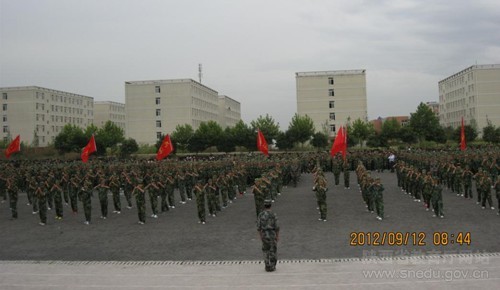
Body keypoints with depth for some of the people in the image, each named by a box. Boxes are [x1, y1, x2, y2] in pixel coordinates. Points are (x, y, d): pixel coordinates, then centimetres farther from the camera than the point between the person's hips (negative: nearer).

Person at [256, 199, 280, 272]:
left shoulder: (260, 215, -5)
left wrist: (260, 236, 11)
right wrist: (278, 236, -1)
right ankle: (272, 267, 12)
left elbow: (258, 227, -1)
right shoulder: (273, 215, -13)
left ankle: (268, 266, 15)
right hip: (272, 234, -2)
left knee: (266, 250, 15)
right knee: (273, 251, 9)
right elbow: (277, 227, -11)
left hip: (264, 234, 2)